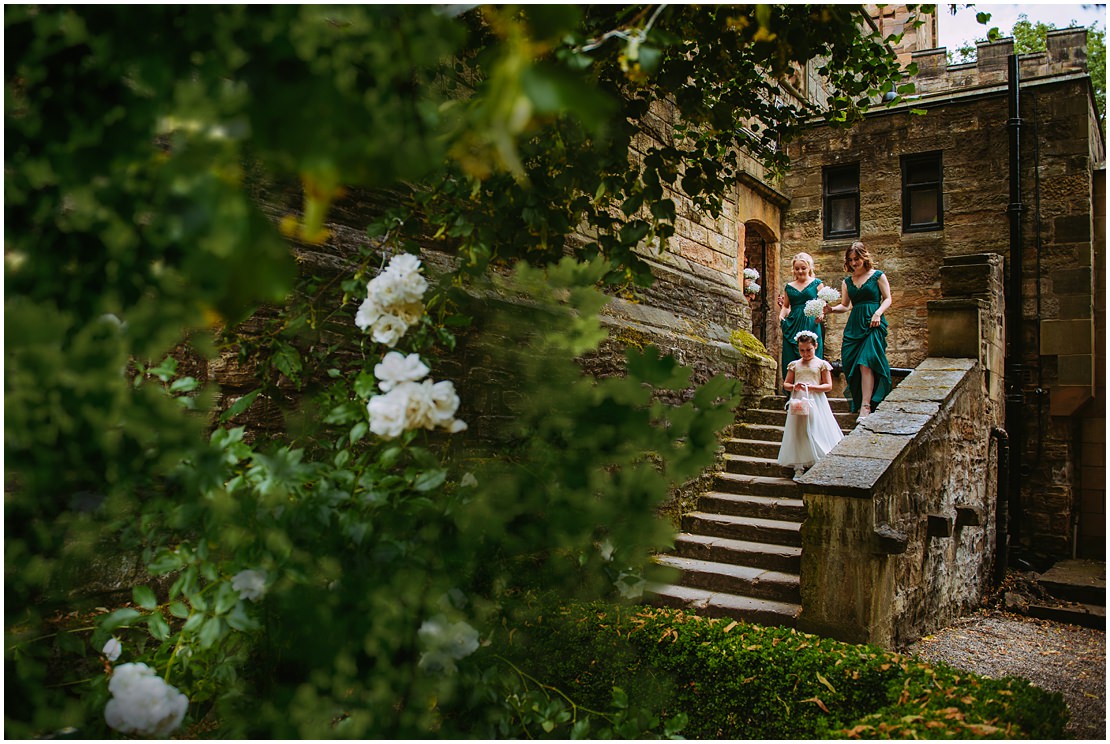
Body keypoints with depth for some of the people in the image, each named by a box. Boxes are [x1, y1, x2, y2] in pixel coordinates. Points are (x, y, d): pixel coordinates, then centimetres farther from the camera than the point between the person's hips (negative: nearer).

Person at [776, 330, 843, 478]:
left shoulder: (822, 364, 3)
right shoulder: (794, 365, 11)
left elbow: (828, 386, -1)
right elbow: (786, 384, 15)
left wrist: (811, 387, -15)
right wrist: (794, 386, -8)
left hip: (815, 403, -2)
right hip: (798, 402, 2)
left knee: (816, 431, -5)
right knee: (798, 432, 1)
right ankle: (798, 467, 4)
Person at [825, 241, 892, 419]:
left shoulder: (878, 276, 6)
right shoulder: (847, 281, 17)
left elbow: (887, 299, 4)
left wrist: (878, 313, -13)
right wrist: (831, 309, -4)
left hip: (872, 324, -5)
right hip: (853, 325, 5)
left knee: (865, 363, -17)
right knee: (851, 364, -2)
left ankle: (866, 406, -19)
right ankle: (857, 402, 7)